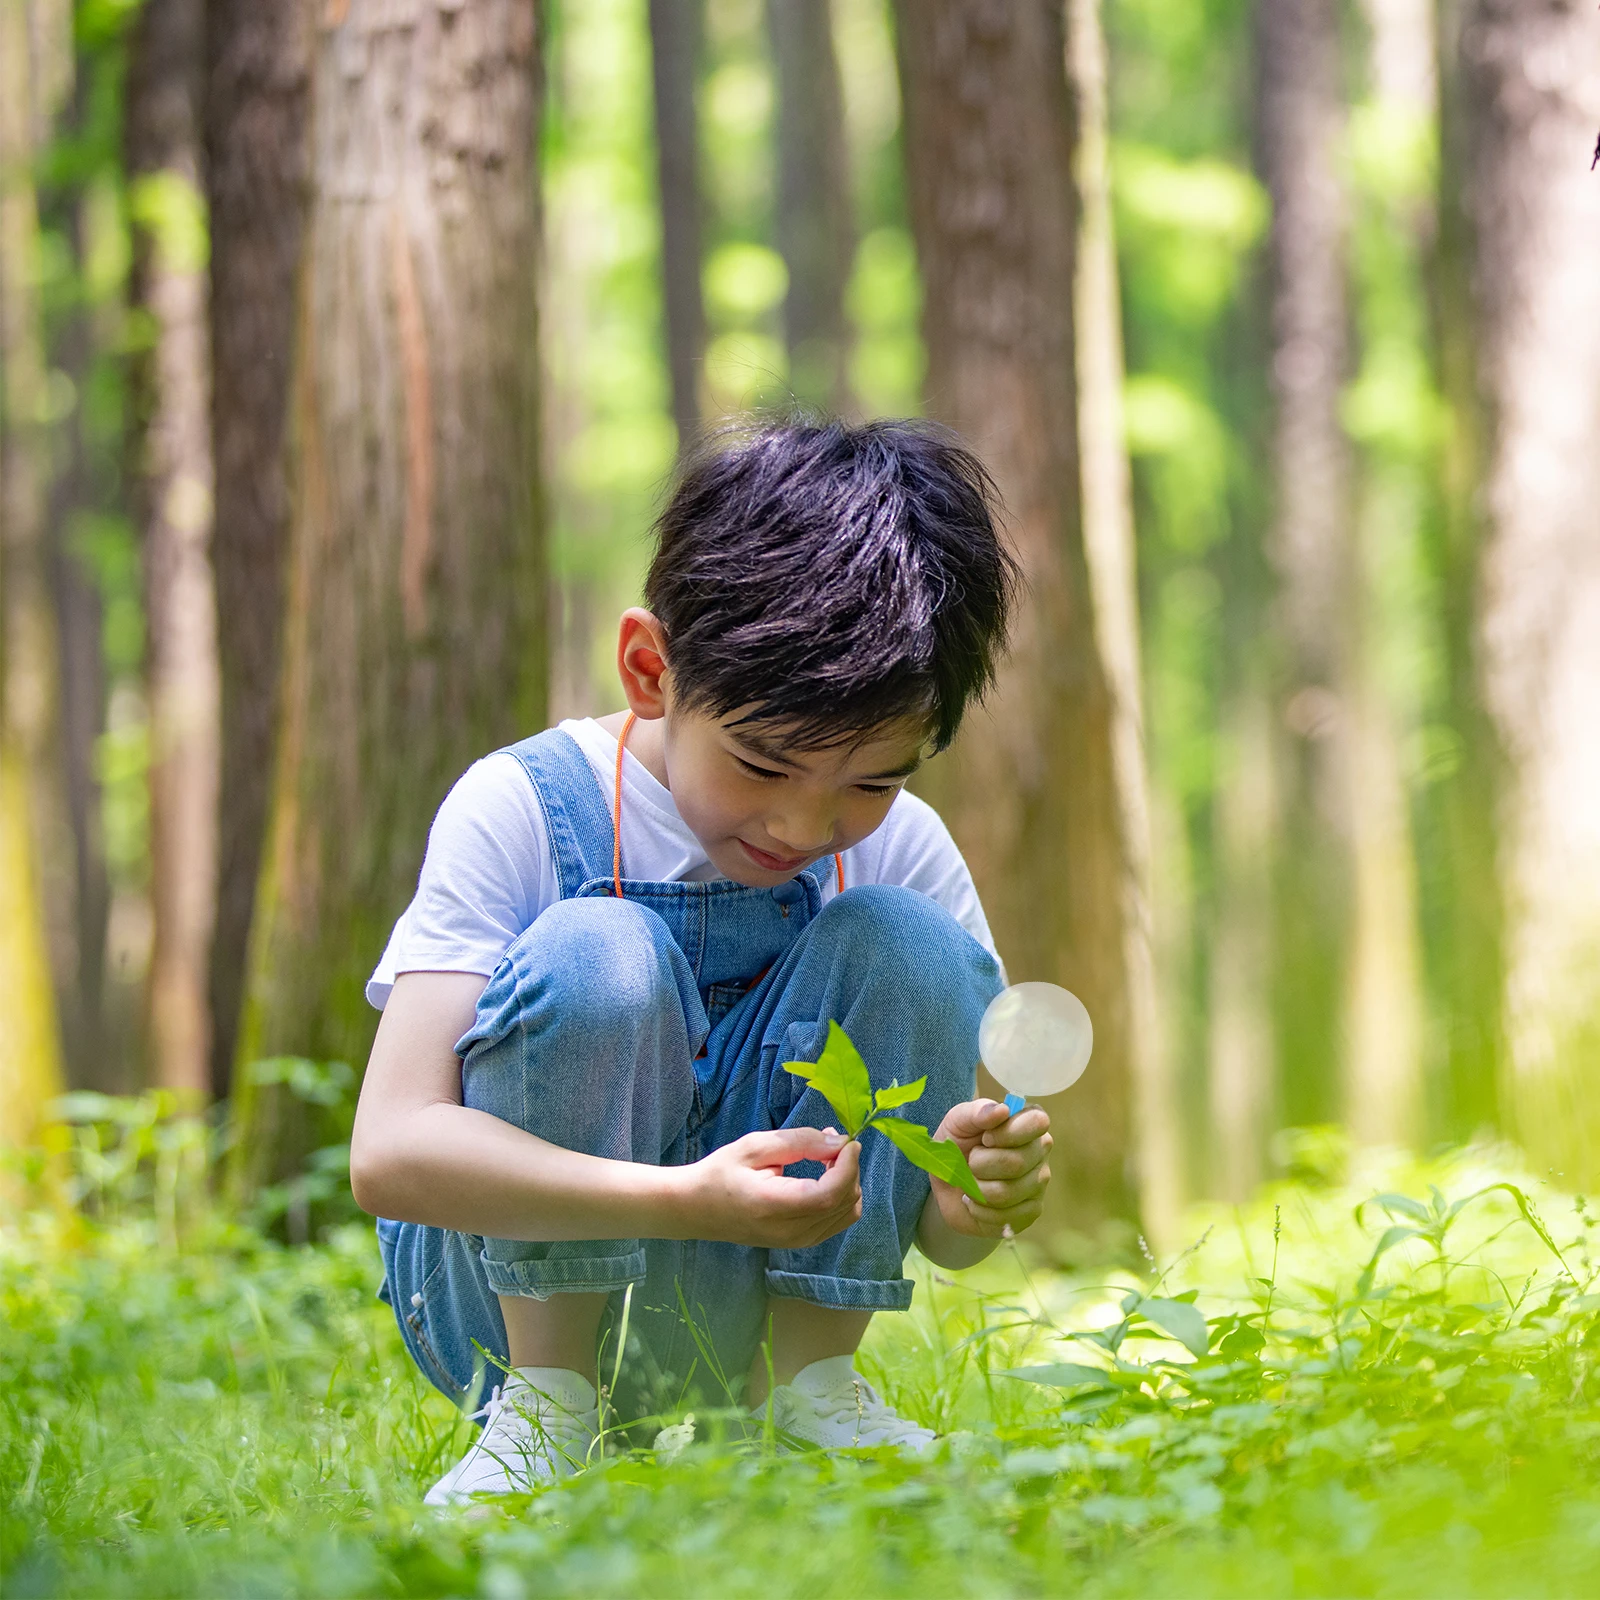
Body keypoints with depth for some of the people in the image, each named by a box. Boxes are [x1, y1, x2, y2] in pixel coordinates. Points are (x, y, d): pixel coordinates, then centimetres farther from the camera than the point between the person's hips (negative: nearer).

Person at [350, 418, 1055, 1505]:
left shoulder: (900, 848, -5)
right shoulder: (523, 812, -17)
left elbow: (942, 1235, -4)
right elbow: (392, 1151, -28)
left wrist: (971, 1197, -31)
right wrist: (688, 1202, -42)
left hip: (727, 1321, 4)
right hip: (508, 1283, -3)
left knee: (904, 944, -16)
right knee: (593, 960, -29)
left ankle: (805, 1384, -12)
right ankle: (546, 1404, -18)